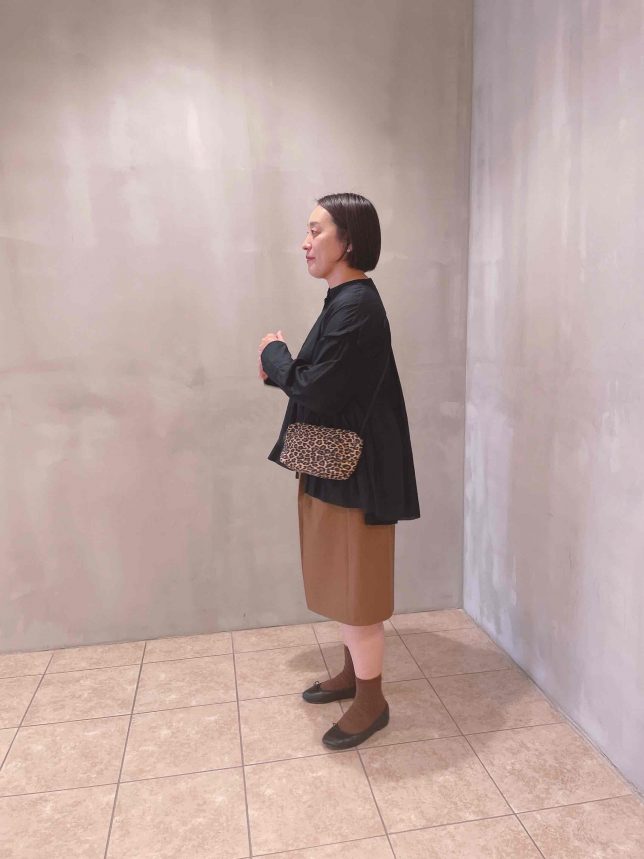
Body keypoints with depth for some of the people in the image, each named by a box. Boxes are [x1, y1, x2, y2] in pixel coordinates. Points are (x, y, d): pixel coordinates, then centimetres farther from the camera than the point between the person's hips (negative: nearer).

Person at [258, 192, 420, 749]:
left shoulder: (357, 307, -20)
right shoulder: (344, 300, 12)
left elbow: (314, 391, -23)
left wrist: (274, 352, -7)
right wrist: (281, 369, 2)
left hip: (354, 469, -10)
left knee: (354, 585, 4)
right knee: (343, 579, 21)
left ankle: (372, 701, 24)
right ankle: (354, 673, 40)